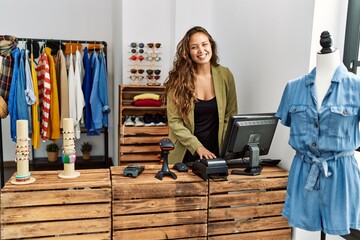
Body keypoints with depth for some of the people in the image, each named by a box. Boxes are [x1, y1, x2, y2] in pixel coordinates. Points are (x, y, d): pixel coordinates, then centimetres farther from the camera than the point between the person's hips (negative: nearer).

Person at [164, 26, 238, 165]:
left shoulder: (225, 75, -5)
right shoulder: (178, 79, -11)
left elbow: (230, 115, 0)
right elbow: (174, 121, -10)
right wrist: (198, 147, -17)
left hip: (216, 151, 2)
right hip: (186, 153, -1)